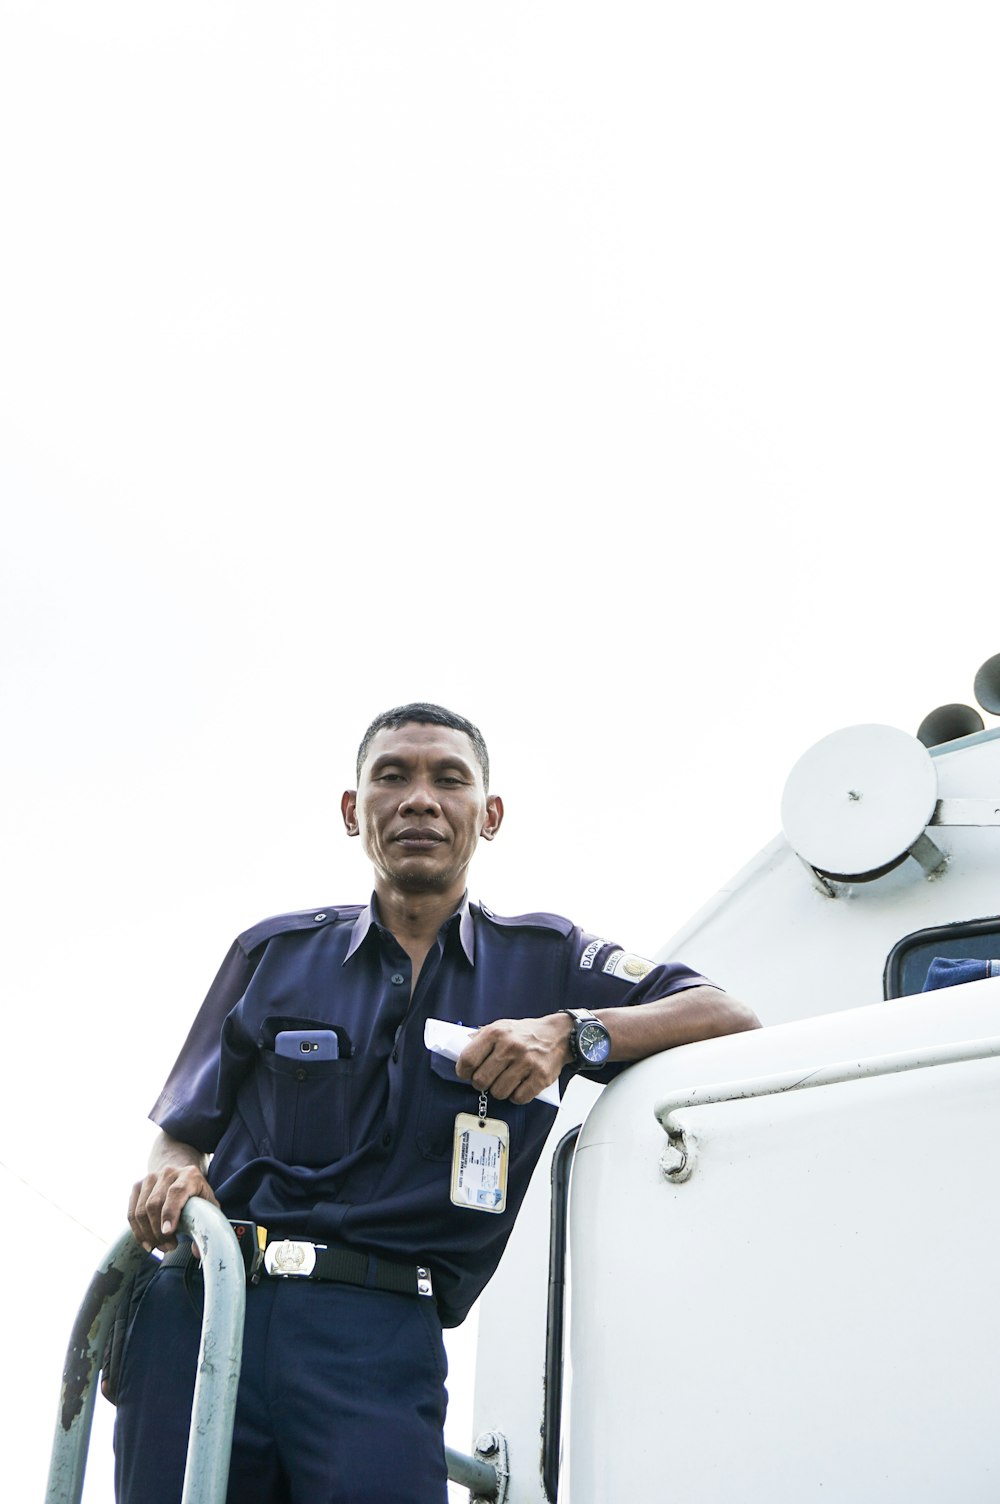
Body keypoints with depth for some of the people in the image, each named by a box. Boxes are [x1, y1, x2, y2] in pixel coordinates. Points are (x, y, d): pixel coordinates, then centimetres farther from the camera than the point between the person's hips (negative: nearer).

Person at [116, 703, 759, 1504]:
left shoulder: (542, 959, 12)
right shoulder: (276, 952, 16)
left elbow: (732, 1017, 2)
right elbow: (184, 1129, 16)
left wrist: (569, 1032, -12)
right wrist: (169, 1178, -9)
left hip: (382, 1337, -1)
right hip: (200, 1311, 2)